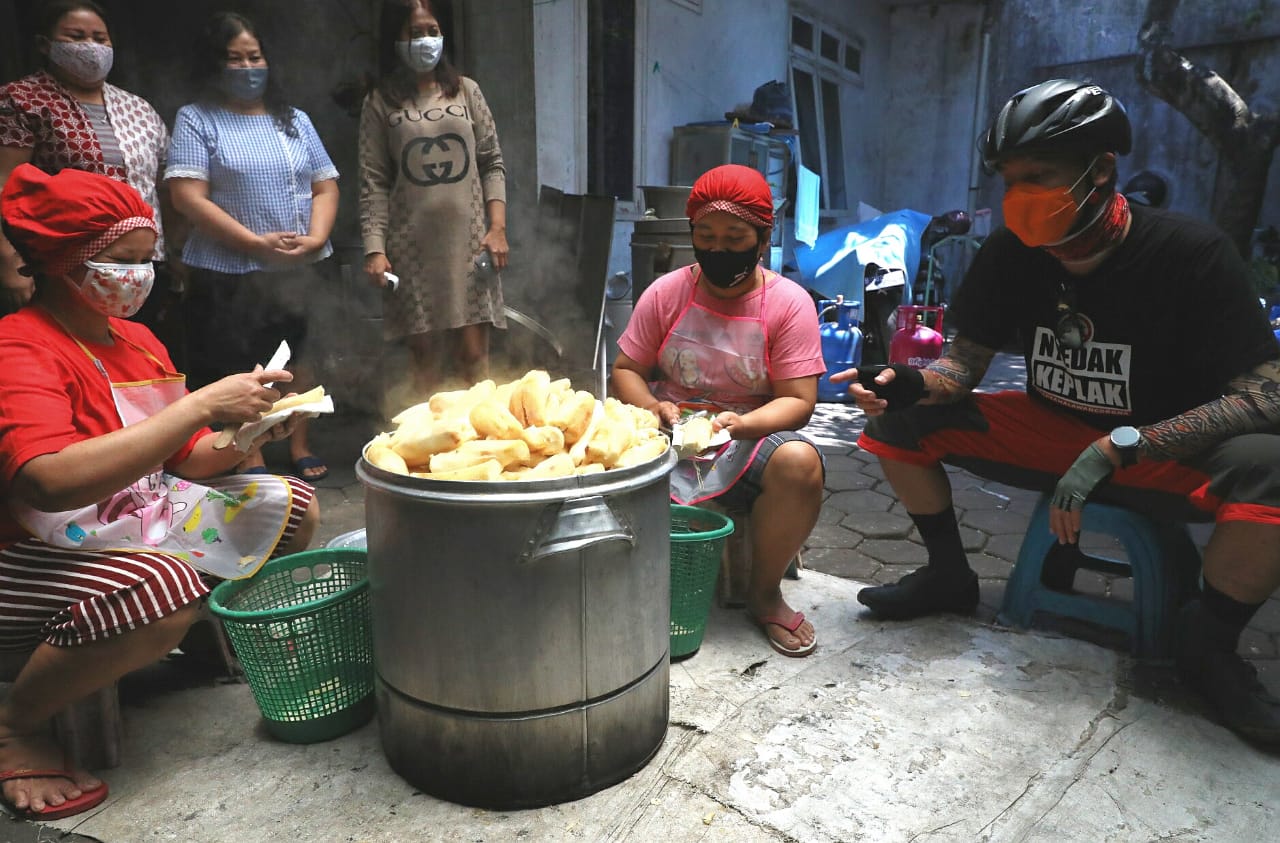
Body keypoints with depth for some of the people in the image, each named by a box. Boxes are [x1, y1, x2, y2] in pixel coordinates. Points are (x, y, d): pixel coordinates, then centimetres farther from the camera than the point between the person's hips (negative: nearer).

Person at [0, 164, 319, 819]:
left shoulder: (135, 339, 6)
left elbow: (186, 459, 9)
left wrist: (244, 437, -13)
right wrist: (201, 405, -35)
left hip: (140, 518, 8)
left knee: (294, 507, 2)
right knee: (166, 587, -37)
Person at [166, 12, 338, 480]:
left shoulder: (294, 120, 11)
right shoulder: (197, 120, -1)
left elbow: (325, 185, 7)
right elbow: (188, 198, -10)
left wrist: (315, 238, -11)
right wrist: (257, 243, -18)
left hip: (299, 269, 4)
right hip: (231, 273, -3)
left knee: (298, 357, 11)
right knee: (239, 367, 4)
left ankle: (300, 448, 24)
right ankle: (251, 459, 17)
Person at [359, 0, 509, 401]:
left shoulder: (466, 91, 10)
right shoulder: (380, 102, 6)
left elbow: (492, 164, 9)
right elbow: (374, 183, 1)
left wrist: (498, 226, -3)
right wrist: (375, 249, -8)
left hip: (468, 242, 1)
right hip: (412, 249, 0)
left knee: (473, 355, -3)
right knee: (424, 356, 3)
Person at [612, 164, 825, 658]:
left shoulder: (789, 303, -4)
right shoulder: (666, 292, 1)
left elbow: (797, 401, -9)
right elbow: (625, 371, 3)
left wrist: (742, 424, -28)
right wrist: (652, 407, -19)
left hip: (750, 438, -1)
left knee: (800, 463, -33)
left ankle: (764, 593, -6)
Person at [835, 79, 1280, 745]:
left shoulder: (1190, 254, -20)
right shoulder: (1009, 255, -8)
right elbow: (963, 366, -5)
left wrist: (1121, 445, -34)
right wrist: (908, 384, -29)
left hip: (1168, 456, -3)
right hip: (1051, 432, 4)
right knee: (897, 418, -13)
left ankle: (1208, 643, -6)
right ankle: (948, 577, 7)